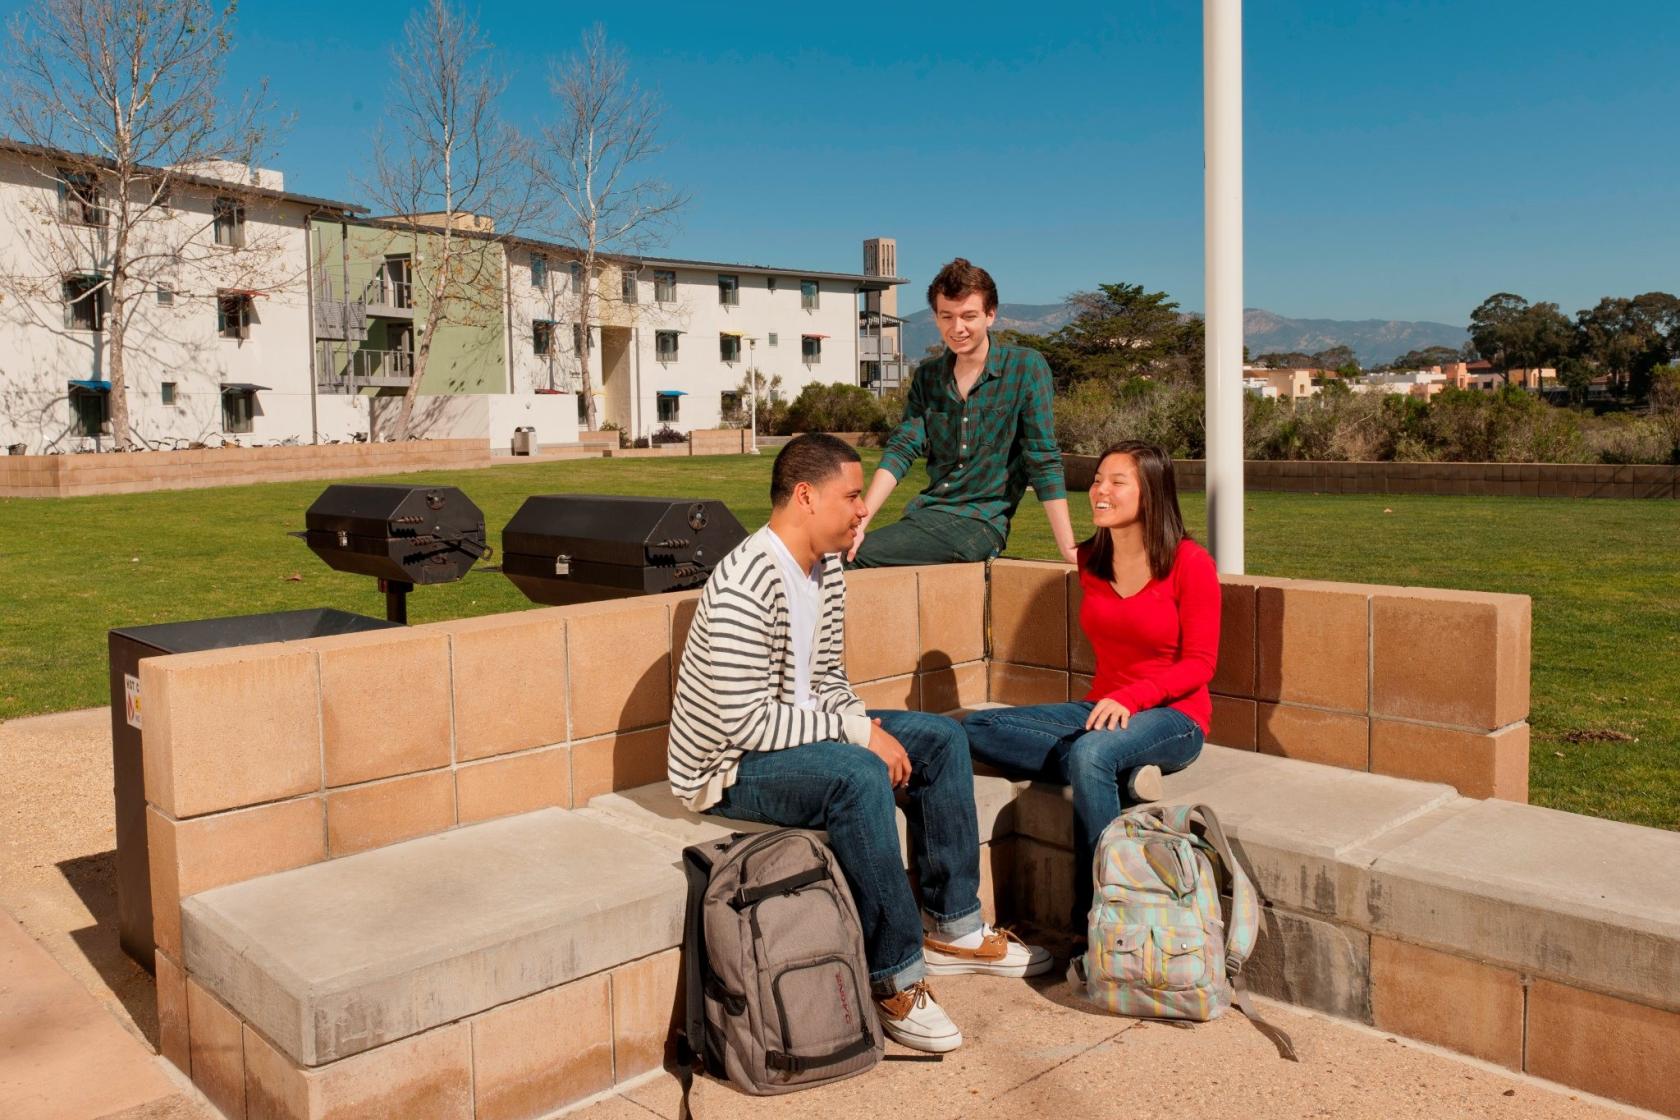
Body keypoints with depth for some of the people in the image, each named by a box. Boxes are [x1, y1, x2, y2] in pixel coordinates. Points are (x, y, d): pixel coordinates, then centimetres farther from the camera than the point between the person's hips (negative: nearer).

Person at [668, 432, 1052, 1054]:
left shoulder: (826, 569, 3)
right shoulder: (745, 588, -27)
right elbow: (745, 722, -29)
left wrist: (865, 725, -9)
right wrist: (858, 732, -25)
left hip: (800, 734, 10)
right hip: (729, 768, -10)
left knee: (942, 738, 4)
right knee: (859, 776, -35)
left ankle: (953, 927, 10)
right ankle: (896, 976, -20)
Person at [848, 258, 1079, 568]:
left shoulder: (1026, 368, -6)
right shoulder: (927, 376, 8)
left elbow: (1043, 462, -9)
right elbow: (901, 449, -1)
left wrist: (1069, 550, -14)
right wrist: (859, 523, -14)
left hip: (981, 521, -5)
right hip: (925, 515, 5)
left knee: (854, 559, -23)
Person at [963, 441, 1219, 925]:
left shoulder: (1189, 563, -9)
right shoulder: (1090, 562, 7)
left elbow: (1199, 663, -10)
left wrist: (1130, 698, -23)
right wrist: (1109, 703, 3)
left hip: (1173, 715, -6)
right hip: (1102, 709, 6)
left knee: (1090, 754, -39)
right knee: (978, 729, -15)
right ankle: (1123, 771, -24)